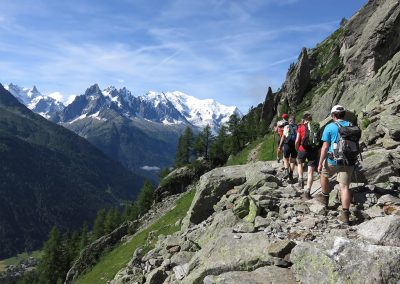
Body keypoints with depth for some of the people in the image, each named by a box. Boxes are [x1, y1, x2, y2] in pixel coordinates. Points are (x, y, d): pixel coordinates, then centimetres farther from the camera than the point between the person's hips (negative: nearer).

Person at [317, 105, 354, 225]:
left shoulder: (330, 127, -7)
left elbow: (325, 147, -10)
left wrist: (320, 163, -5)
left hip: (333, 160, -3)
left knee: (324, 175, 25)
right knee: (345, 186, 3)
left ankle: (325, 198, 38)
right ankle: (345, 214, 1)